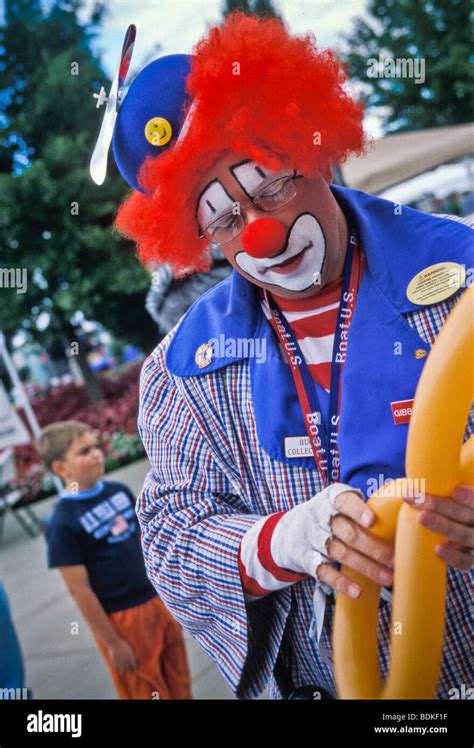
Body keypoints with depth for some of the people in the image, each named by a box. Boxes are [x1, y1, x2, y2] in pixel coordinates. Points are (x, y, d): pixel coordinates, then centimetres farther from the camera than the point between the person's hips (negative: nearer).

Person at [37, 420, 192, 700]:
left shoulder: (120, 490, 1)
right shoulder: (63, 523, -18)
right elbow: (80, 590, -16)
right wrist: (113, 643, -13)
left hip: (158, 601, 6)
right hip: (121, 620, -6)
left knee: (179, 686, 18)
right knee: (148, 693, 12)